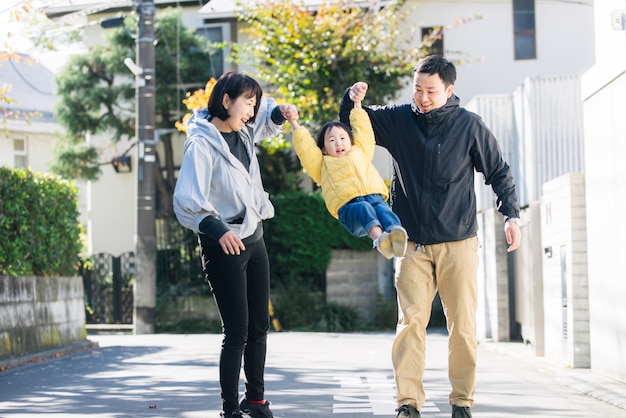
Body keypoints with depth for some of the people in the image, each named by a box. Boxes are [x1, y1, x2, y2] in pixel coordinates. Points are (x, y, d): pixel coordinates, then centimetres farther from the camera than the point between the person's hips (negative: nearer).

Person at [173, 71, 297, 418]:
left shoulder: (244, 132, 7)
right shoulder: (202, 143, -16)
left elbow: (266, 117, 30)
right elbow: (187, 201, -24)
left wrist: (280, 113, 6)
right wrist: (217, 229, -38)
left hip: (254, 239, 8)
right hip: (224, 246, -8)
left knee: (260, 326, 14)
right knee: (237, 332, -7)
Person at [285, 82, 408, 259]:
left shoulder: (360, 151, 37)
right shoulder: (323, 164, 31)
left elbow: (362, 129, 42)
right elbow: (305, 147, 27)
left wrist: (357, 102, 47)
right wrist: (295, 125, 29)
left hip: (375, 196, 3)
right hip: (348, 206, -3)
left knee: (383, 209, -32)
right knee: (364, 209, -36)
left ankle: (396, 234, -62)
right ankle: (379, 239, -63)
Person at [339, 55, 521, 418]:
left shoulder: (469, 125, 1)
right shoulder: (398, 119, 5)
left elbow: (499, 173, 8)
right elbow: (351, 122, 18)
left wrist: (512, 215, -5)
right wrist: (352, 99, -5)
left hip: (459, 244, -1)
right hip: (414, 245, 1)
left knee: (464, 325, 0)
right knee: (410, 321, -8)